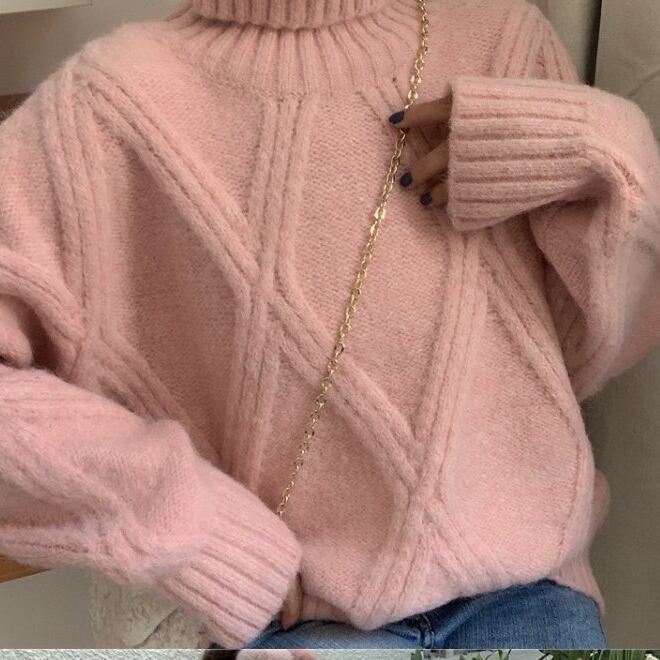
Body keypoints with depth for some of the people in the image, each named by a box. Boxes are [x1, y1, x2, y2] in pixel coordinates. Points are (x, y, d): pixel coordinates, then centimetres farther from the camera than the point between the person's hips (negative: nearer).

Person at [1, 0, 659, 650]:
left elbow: (592, 353, 8)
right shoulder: (112, 98, -5)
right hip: (294, 610, -2)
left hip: (517, 581, 3)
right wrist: (184, 523, -14)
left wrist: (604, 161, -9)